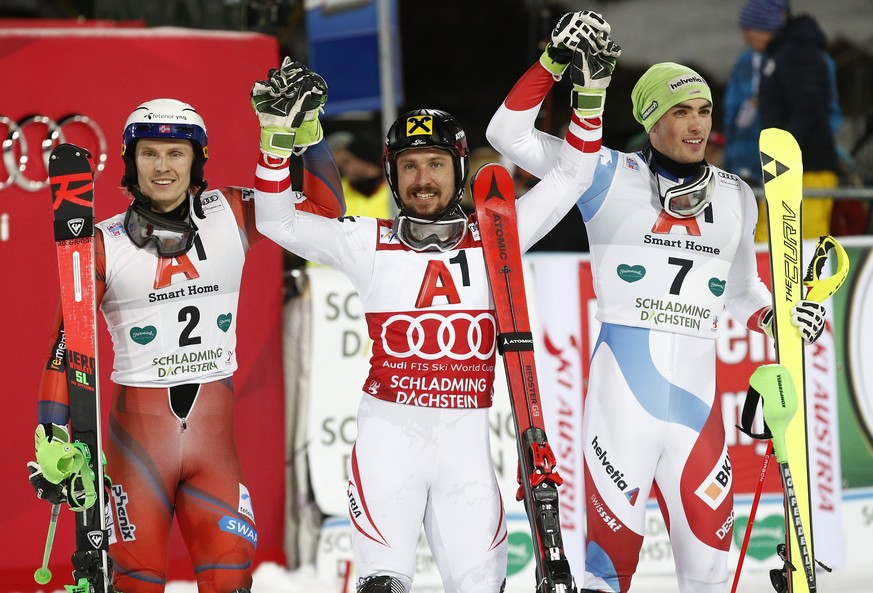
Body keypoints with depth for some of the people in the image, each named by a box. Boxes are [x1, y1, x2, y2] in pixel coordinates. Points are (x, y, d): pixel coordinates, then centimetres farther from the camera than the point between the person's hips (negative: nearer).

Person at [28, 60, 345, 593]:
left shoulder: (229, 218, 3)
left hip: (214, 429, 2)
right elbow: (68, 344, 0)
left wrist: (302, 127, -3)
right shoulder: (105, 244, -2)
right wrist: (52, 439, -6)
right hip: (138, 429, -2)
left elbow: (325, 209, 5)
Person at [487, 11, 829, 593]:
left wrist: (780, 315, 6)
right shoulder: (611, 176, 1)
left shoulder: (736, 196, 13)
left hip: (698, 391, 4)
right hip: (624, 386, -4)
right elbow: (509, 135, -3)